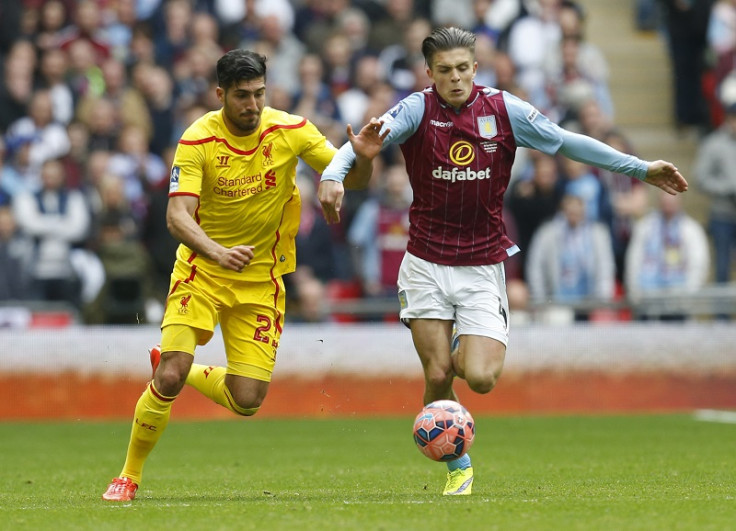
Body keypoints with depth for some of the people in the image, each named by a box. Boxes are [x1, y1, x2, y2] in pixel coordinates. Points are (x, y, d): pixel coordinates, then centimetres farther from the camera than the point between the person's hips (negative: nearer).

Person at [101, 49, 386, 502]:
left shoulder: (290, 130, -9)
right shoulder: (198, 141, -17)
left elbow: (349, 177, -3)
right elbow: (178, 215, -26)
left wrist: (363, 157, -27)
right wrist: (218, 252, -45)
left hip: (261, 280, 3)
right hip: (201, 272, -2)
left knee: (247, 401, -3)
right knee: (170, 379, -18)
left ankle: (185, 374, 29)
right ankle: (130, 476, 2)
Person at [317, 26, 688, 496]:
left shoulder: (503, 110, -4)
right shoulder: (418, 110, -9)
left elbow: (568, 142, 2)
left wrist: (641, 168, 1)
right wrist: (333, 174, -44)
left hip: (483, 267, 0)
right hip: (427, 264, 0)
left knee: (479, 378, -14)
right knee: (437, 377, -4)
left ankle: (466, 354, 23)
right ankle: (459, 468, 19)